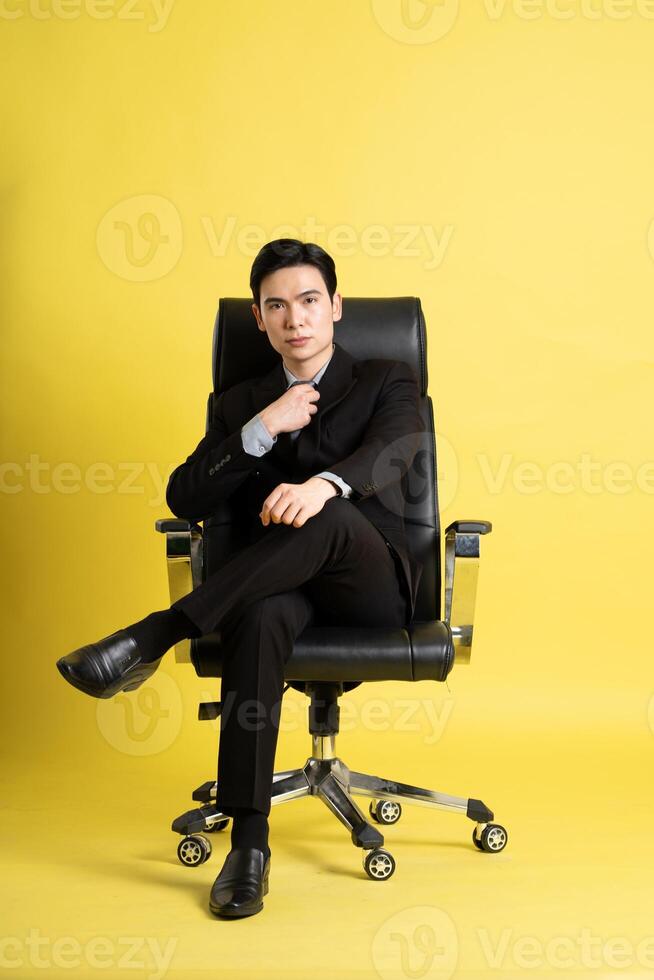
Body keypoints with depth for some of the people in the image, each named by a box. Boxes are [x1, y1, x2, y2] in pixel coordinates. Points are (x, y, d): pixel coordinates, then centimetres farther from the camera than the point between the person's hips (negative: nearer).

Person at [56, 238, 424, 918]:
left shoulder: (387, 382, 10)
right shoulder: (241, 404, 18)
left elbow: (390, 451, -15)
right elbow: (184, 501, 4)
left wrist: (324, 484, -38)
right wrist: (260, 430, -9)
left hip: (375, 583, -1)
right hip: (278, 585, 2)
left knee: (332, 516, -37)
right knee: (260, 618, -37)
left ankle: (152, 637, -34)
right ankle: (249, 844, -32)